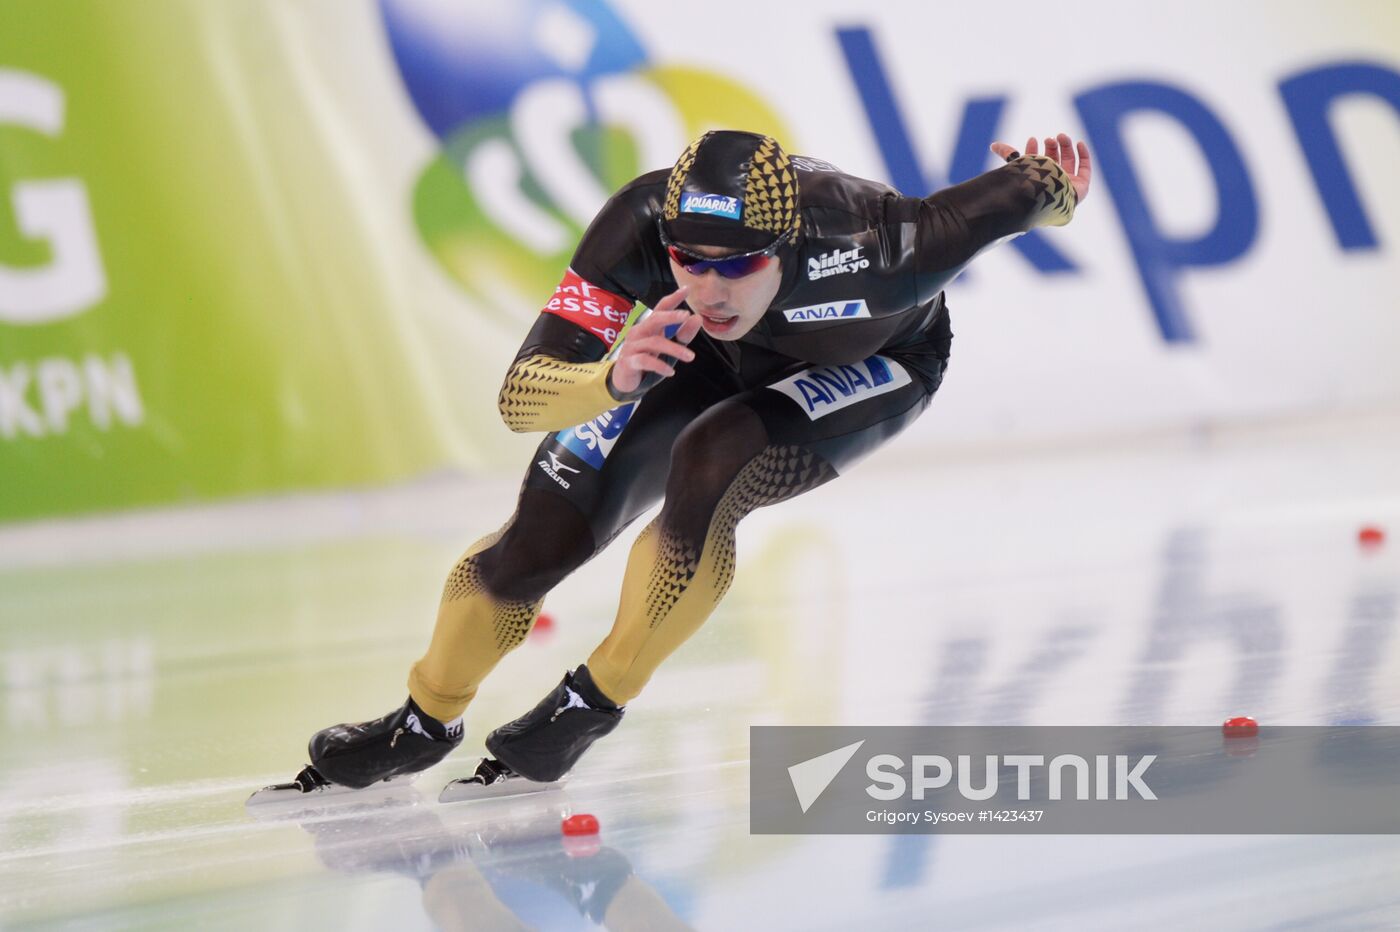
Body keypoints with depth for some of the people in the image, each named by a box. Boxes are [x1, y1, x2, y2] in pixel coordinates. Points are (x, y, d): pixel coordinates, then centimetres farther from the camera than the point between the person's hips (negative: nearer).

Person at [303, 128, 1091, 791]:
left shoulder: (871, 251, -44)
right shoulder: (642, 222, -37)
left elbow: (1015, 196, -29)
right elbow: (519, 397, -38)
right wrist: (614, 379, -55)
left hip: (873, 366, -2)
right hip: (711, 361, 3)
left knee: (709, 465, -32)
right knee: (541, 542, -4)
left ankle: (595, 702, -10)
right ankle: (426, 722, 24)